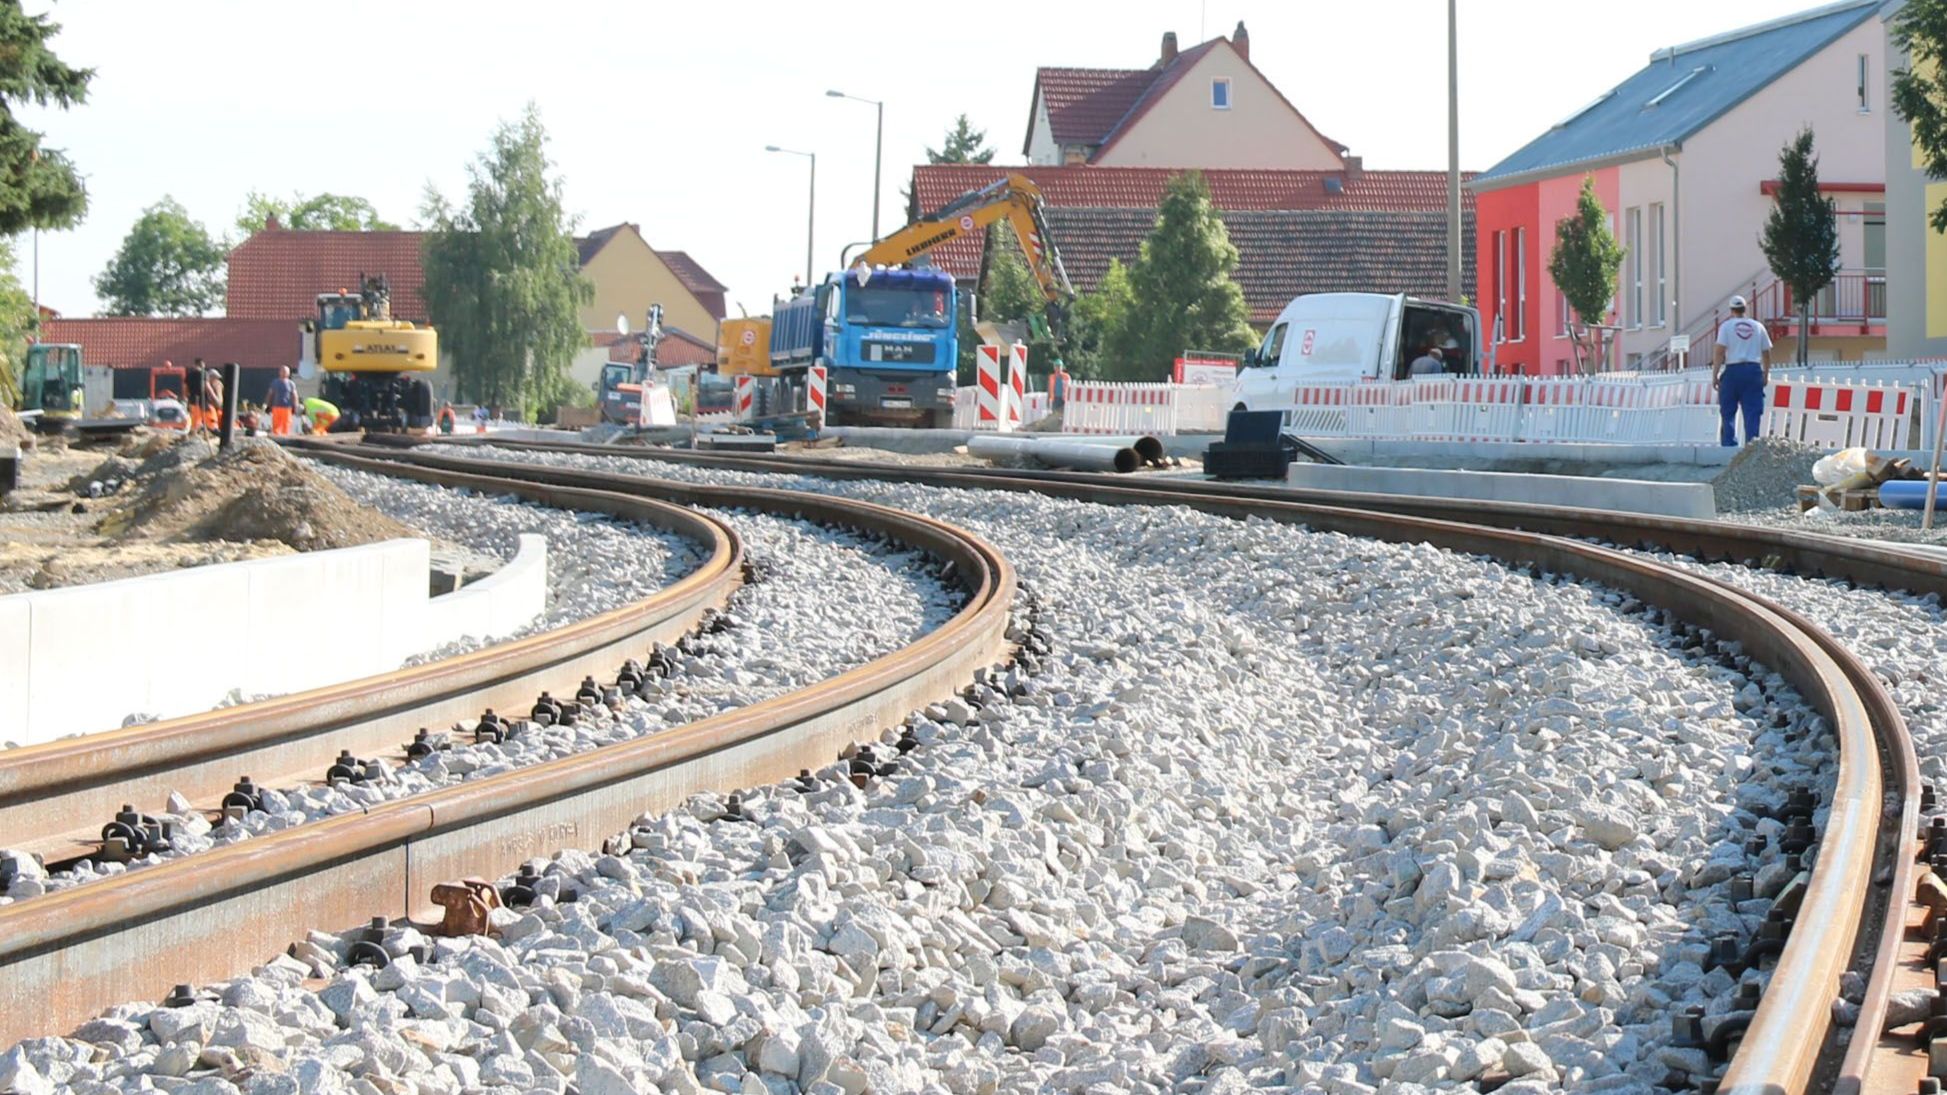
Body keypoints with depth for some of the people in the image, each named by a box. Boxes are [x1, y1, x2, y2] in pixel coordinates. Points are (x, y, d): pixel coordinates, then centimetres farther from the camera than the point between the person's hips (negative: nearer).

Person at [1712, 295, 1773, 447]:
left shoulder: (1726, 326, 0)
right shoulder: (1758, 327, 9)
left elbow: (1720, 352, -7)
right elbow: (1766, 353, 12)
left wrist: (1714, 375, -5)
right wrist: (1766, 374, 23)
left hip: (1733, 371, -2)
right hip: (1754, 370, 2)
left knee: (1728, 412, 5)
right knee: (1753, 411, 2)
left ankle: (1729, 444, 2)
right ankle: (1752, 442, -7)